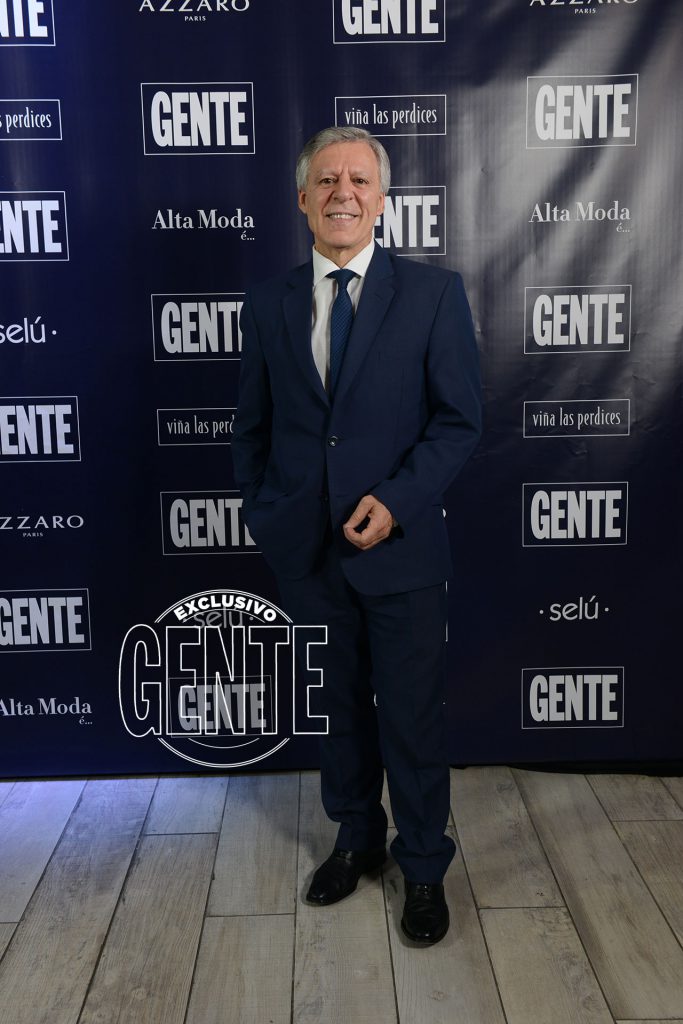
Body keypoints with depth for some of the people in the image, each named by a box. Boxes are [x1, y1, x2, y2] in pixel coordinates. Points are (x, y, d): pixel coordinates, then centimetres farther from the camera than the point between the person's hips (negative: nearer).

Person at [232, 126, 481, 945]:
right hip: (306, 549, 3)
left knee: (412, 716, 8)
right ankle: (356, 838, 39)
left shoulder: (434, 293, -2)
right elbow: (252, 426, 11)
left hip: (401, 545, -2)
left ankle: (424, 867, 30)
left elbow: (459, 419, -5)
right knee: (338, 707, 17)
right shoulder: (267, 304, 6)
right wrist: (260, 514, 4)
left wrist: (396, 499, -16)